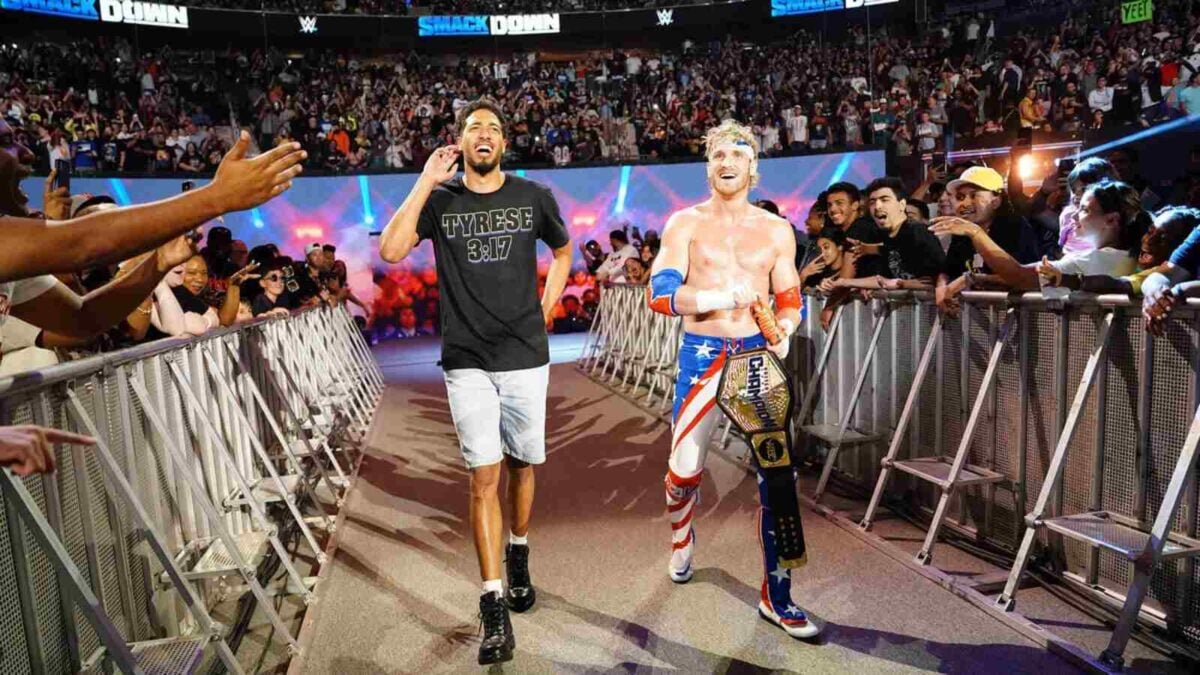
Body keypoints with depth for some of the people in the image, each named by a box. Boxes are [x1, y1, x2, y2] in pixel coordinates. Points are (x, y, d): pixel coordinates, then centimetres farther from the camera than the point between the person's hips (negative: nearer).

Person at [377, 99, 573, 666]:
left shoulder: (534, 197, 5)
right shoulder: (440, 200, 4)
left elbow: (563, 251, 21)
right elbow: (391, 249, -12)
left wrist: (545, 311, 10)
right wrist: (426, 182, -11)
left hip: (526, 355, 1)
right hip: (467, 361, -1)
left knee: (521, 465, 12)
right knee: (483, 475, -3)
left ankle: (518, 556, 38)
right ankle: (494, 607, 2)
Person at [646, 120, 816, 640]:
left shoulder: (776, 230, 8)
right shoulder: (686, 223, 1)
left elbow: (790, 298, 12)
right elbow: (660, 293, -11)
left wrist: (785, 329, -11)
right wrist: (718, 296, -27)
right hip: (701, 354, -1)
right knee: (684, 468, 6)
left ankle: (776, 596, 10)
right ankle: (681, 539, 42)